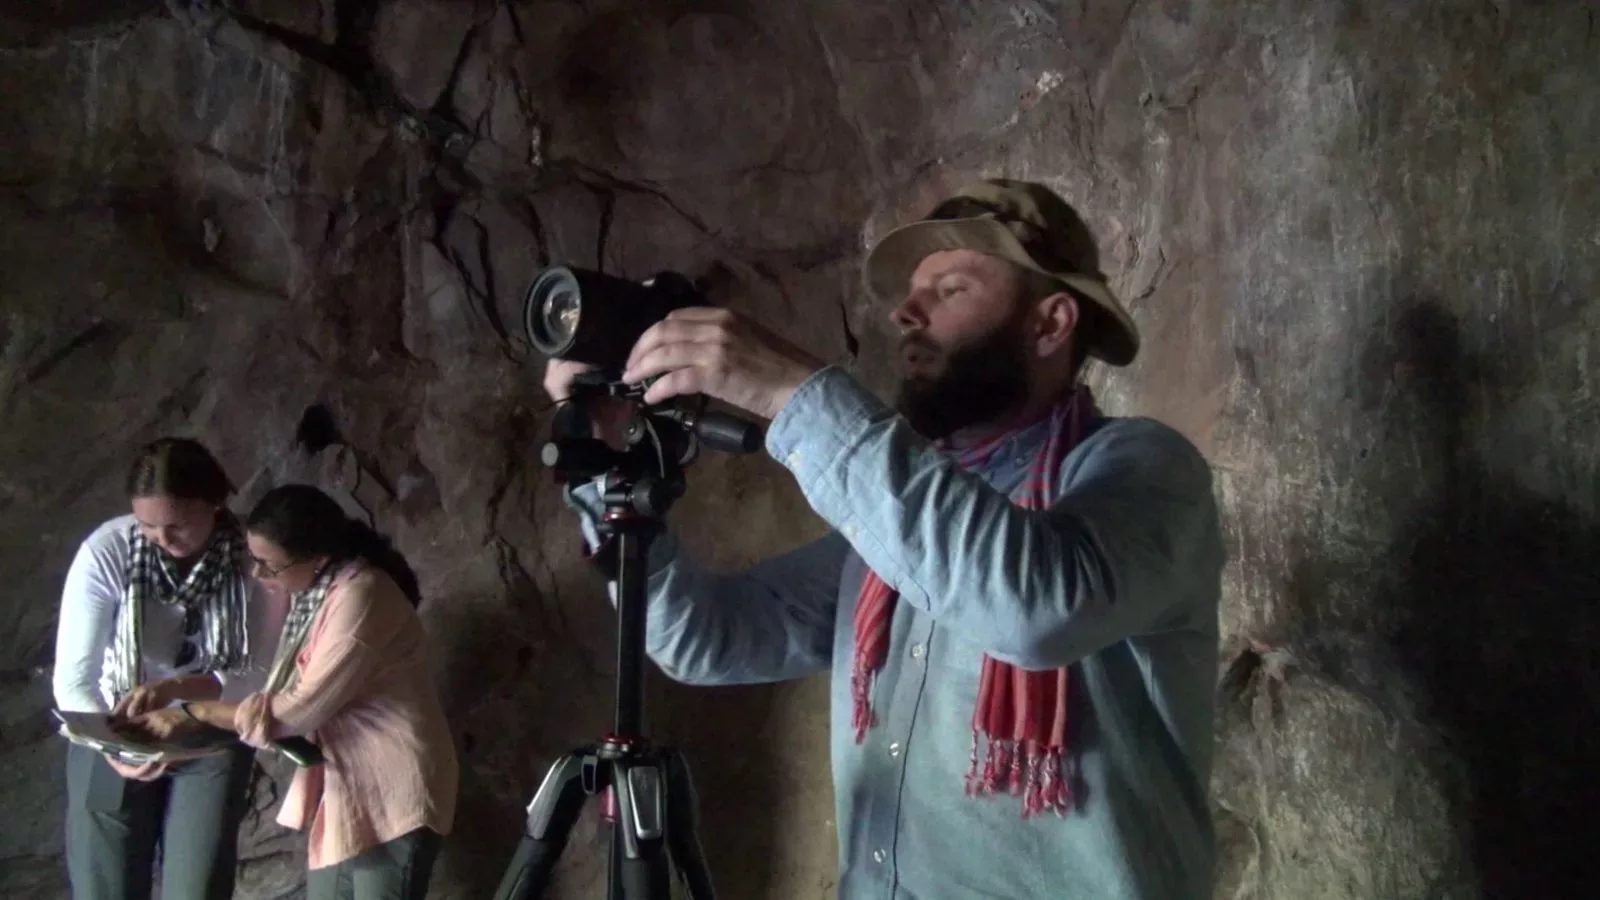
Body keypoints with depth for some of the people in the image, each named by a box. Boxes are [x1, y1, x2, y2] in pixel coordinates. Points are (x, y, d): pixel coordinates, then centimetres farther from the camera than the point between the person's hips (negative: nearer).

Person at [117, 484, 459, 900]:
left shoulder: (359, 597, -24)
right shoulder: (312, 588, 5)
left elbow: (302, 707, -24)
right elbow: (285, 684, 8)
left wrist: (192, 714, -17)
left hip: (393, 795, -9)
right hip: (344, 783, 9)